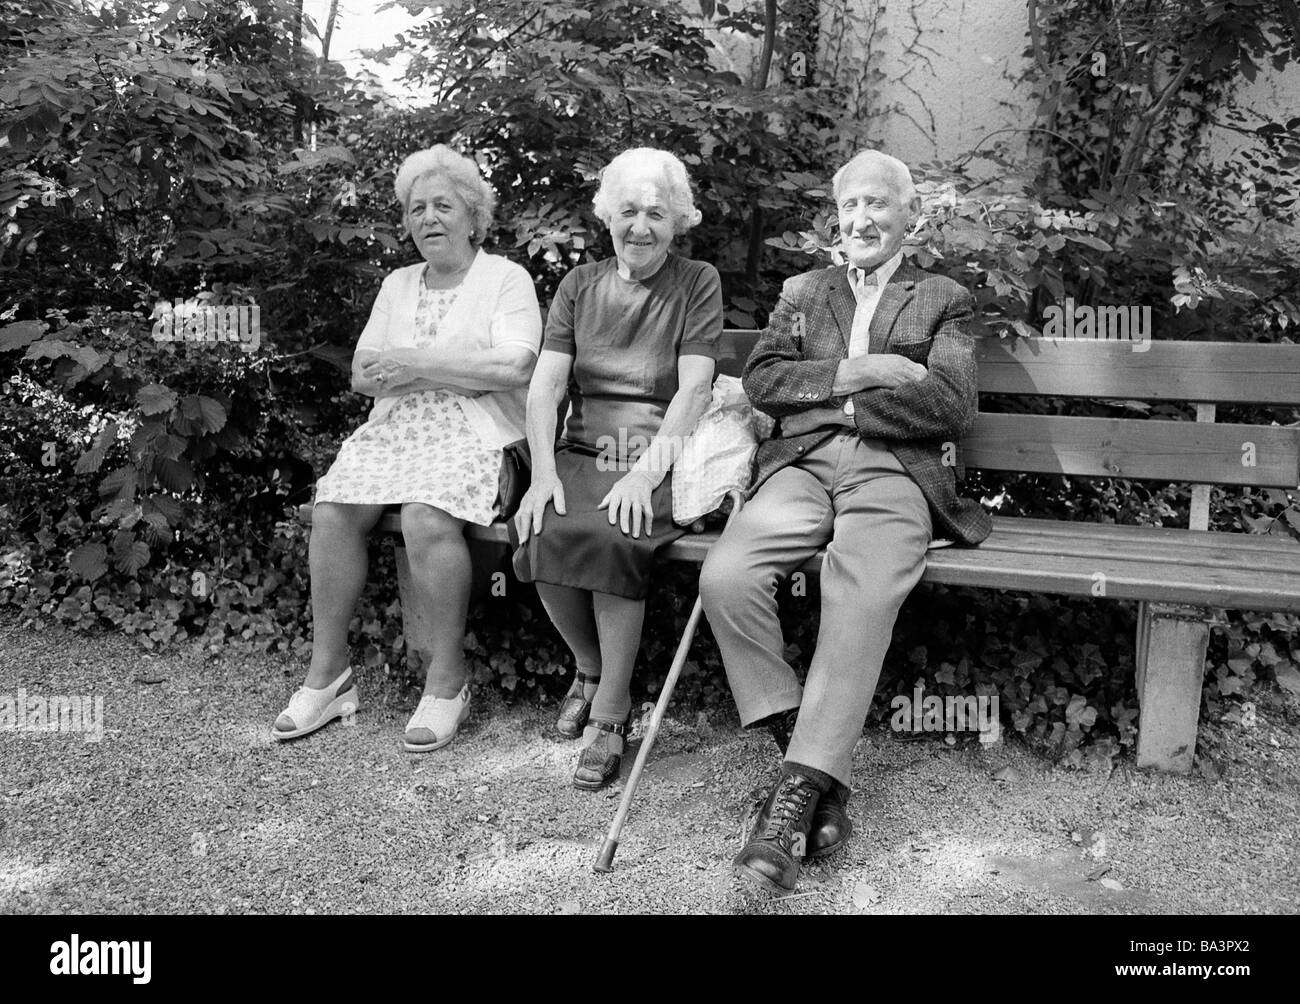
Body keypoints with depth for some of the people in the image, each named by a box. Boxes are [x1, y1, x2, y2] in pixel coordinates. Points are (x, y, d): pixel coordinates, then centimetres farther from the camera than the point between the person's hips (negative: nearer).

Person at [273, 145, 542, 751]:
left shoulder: (506, 279, 5)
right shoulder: (397, 285, 22)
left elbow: (513, 367, -13)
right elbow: (363, 375, 12)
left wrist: (416, 364, -9)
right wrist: (453, 372, -7)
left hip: (475, 434, -5)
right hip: (394, 428, 5)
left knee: (427, 518, -33)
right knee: (332, 510, -21)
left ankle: (447, 681, -18)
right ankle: (327, 673, -9)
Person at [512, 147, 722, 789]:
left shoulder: (698, 283, 7)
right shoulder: (580, 285, 16)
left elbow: (693, 389, -5)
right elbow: (545, 383, 5)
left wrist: (645, 471, -19)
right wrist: (544, 473, -12)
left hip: (662, 458, -3)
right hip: (583, 451, 3)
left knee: (611, 538, -33)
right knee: (545, 538, -27)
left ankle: (611, 710, -15)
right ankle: (591, 667, 2)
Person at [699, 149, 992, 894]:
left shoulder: (944, 300, 19)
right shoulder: (805, 291, 27)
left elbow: (953, 406, 2)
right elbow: (761, 379, 10)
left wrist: (837, 397, -1)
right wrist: (852, 373, -3)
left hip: (896, 470, -2)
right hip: (802, 464, 3)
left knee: (863, 596, -34)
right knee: (726, 577, -28)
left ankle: (800, 787, -30)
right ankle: (816, 762, -18)